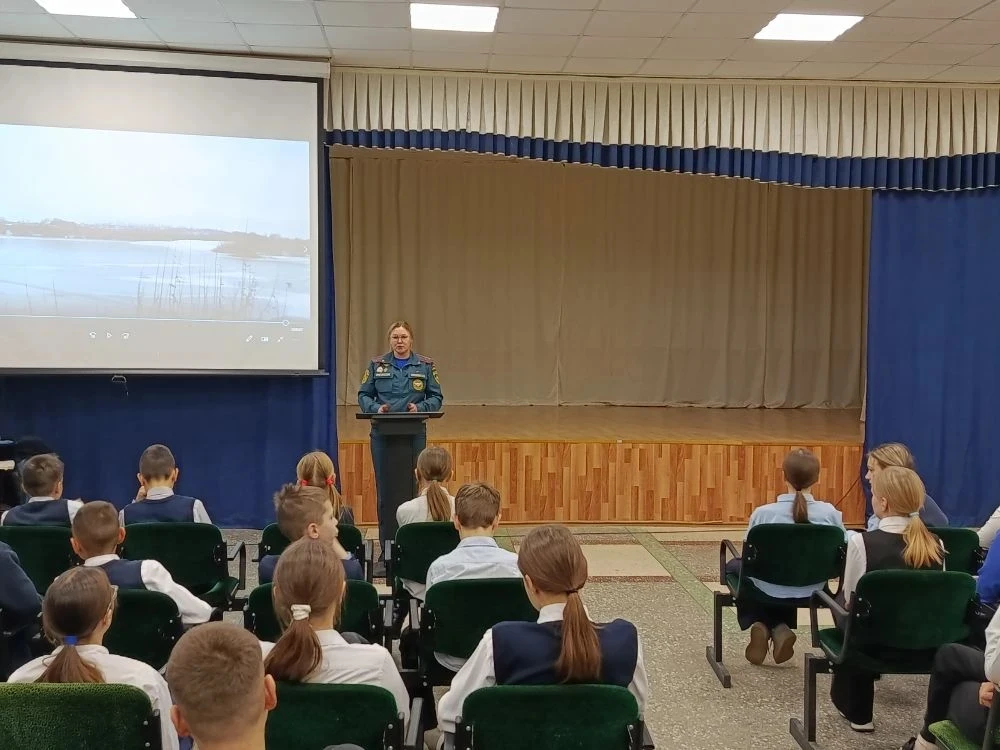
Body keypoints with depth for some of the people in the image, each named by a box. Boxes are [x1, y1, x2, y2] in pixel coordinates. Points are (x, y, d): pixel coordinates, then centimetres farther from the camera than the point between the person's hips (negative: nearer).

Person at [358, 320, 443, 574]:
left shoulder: (425, 365, 5)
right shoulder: (377, 365, 6)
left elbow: (436, 397, 5)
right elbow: (363, 395, 7)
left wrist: (420, 407, -13)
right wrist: (376, 408, -12)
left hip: (414, 435, 0)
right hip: (383, 434, 1)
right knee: (385, 493, 3)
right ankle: (386, 554, 11)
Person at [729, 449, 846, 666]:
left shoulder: (763, 513, -22)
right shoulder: (830, 513, -17)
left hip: (769, 589, -3)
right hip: (811, 591, 3)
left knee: (734, 566, 31)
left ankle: (760, 625, 14)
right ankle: (779, 628, 18)